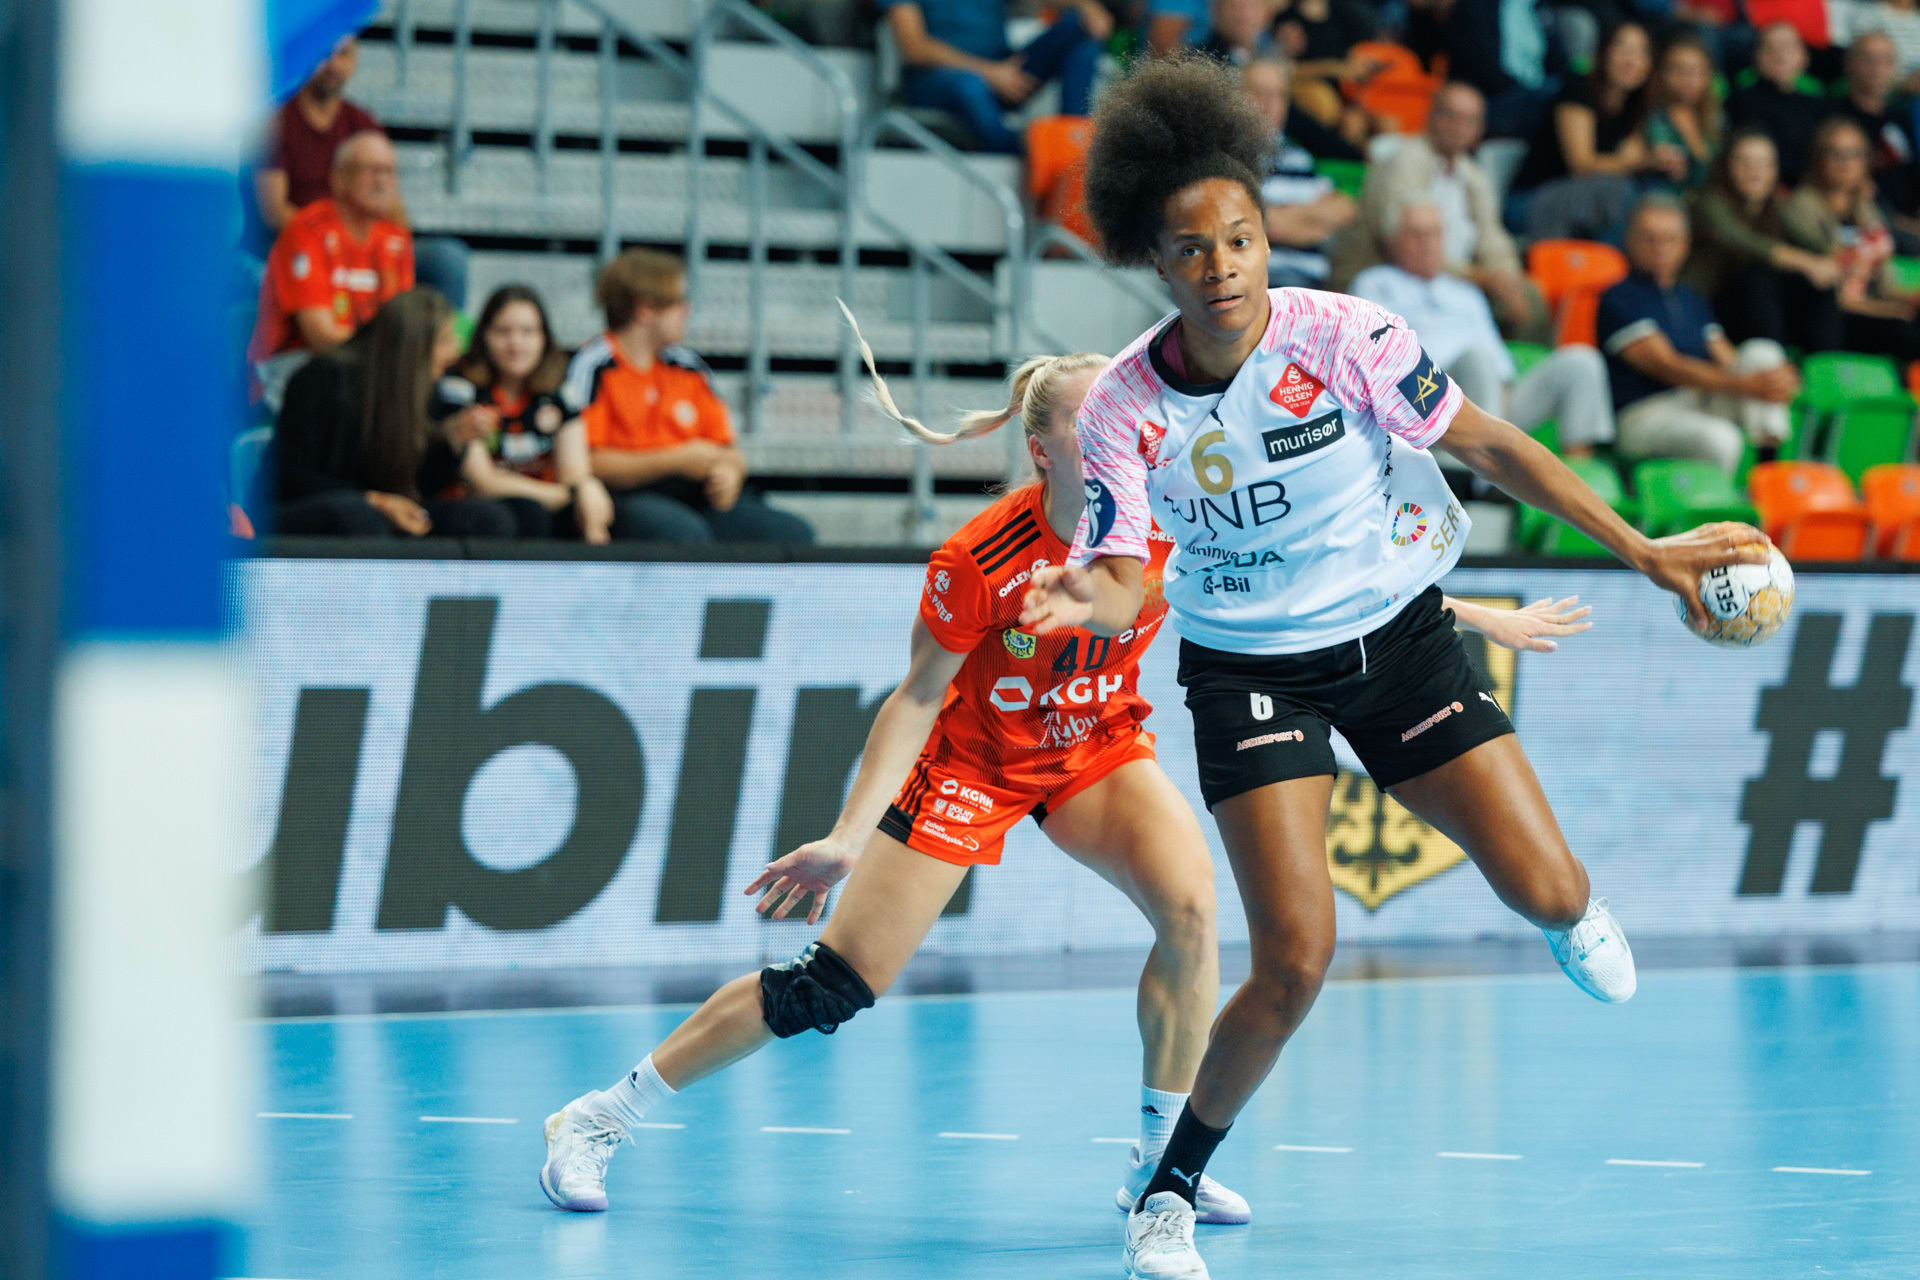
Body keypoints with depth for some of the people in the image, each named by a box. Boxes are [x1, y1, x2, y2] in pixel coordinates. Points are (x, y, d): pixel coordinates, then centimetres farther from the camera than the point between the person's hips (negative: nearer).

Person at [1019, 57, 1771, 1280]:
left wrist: (1644, 551, -8)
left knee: (1547, 893, -4)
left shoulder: (1344, 337, -19)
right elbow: (1122, 581, -16)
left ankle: (1575, 914, 39)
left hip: (1397, 631, 1)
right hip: (1251, 666, -1)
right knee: (1296, 961, -16)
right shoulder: (1123, 410, -18)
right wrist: (1085, 602, -42)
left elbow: (1491, 444, -8)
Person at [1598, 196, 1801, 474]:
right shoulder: (1618, 300, -3)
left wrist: (1779, 379, -11)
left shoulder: (1692, 301, 22)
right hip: (1645, 414, -7)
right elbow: (1665, 366, -15)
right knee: (1720, 439, -37)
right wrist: (1746, 386, -25)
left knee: (1762, 351, -13)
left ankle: (1770, 459, -27)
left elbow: (1728, 360, 15)